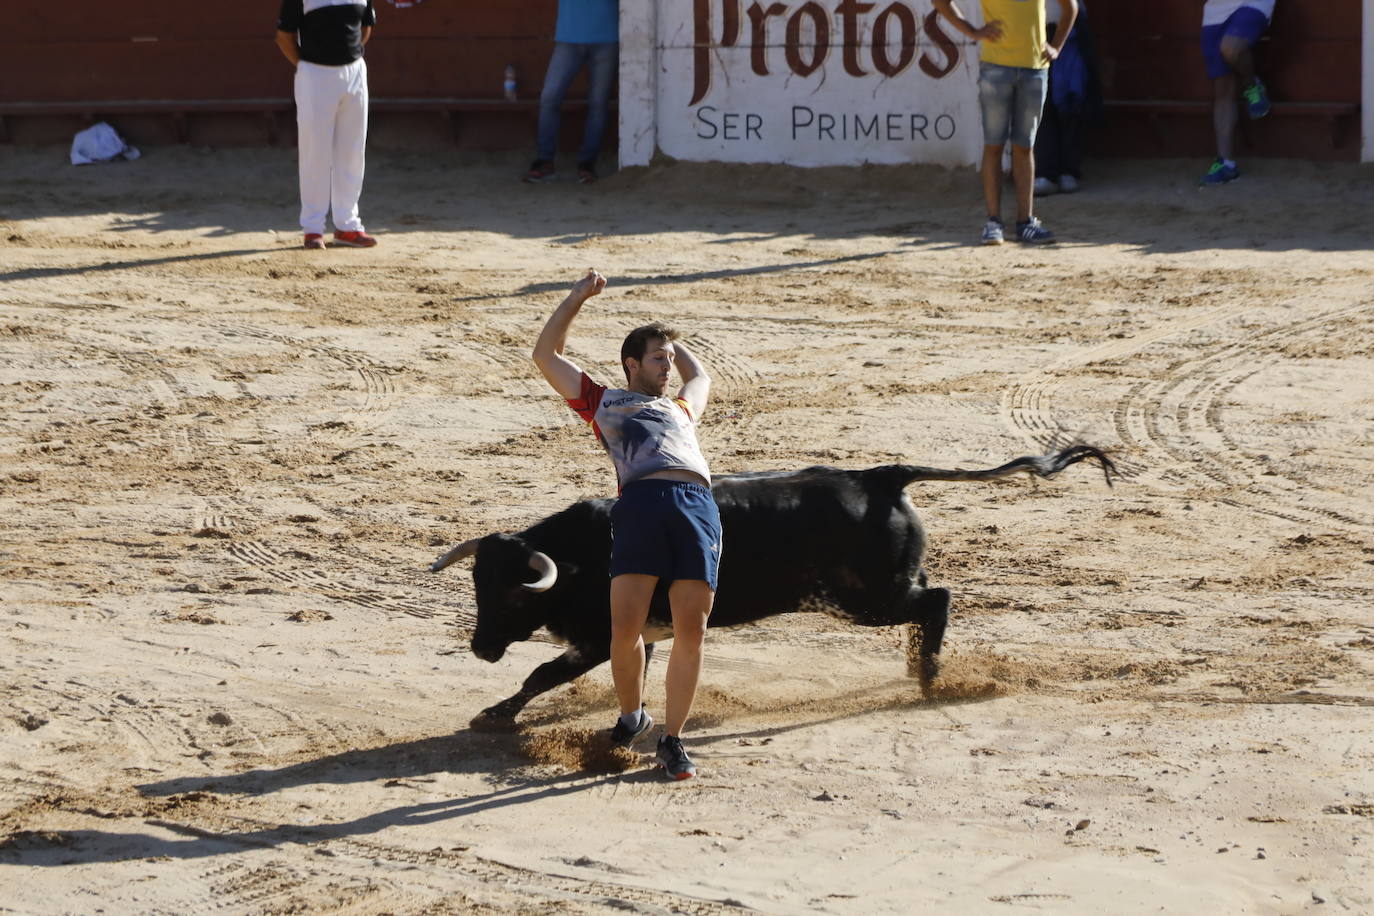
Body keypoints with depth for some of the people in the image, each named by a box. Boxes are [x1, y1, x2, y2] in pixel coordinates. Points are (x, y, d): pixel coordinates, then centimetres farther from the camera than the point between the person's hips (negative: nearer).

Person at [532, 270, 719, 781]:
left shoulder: (680, 409, 38)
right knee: (626, 627, -11)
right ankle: (631, 715, 15)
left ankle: (672, 739, 2)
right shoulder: (603, 402, 27)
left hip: (698, 505, 3)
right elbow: (546, 355, 27)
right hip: (640, 503, -3)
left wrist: (669, 341, 58)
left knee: (691, 630, -6)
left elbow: (700, 377, 60)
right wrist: (578, 298, 30)